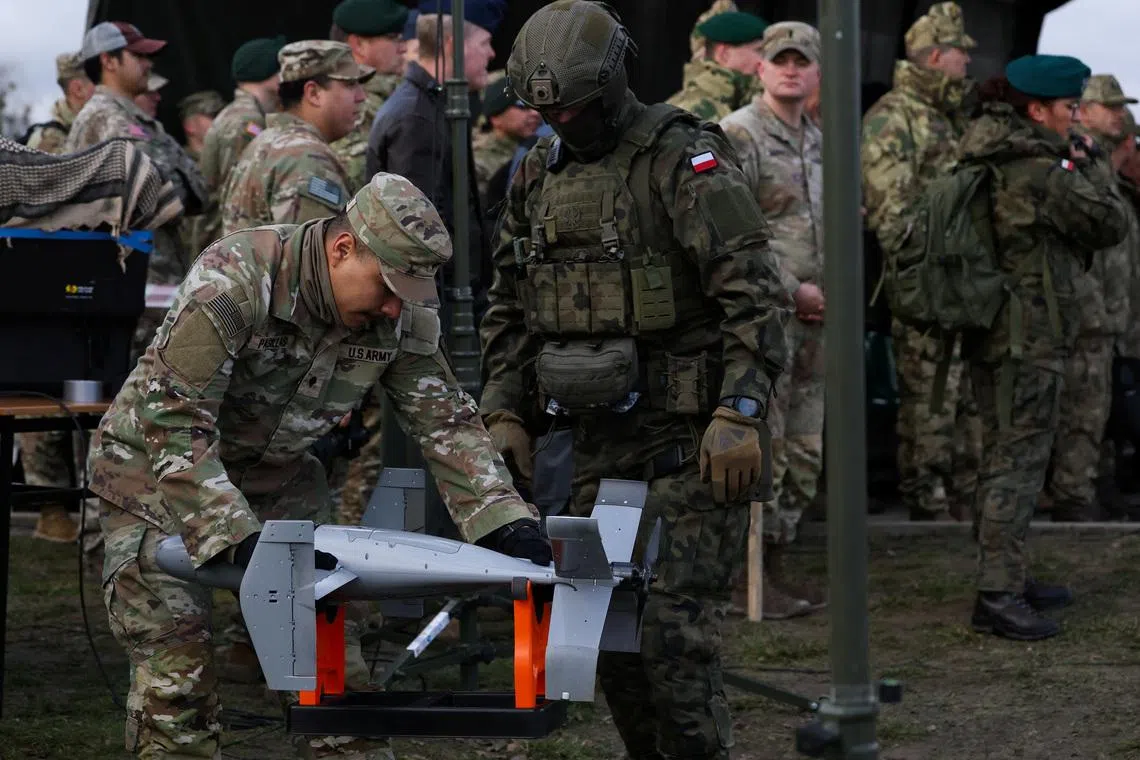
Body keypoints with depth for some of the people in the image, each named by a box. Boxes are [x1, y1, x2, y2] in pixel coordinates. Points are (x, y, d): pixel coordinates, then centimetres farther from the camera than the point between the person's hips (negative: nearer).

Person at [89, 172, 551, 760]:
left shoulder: (403, 316, -12)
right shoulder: (235, 281, -31)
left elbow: (445, 420, -5)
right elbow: (173, 420, -33)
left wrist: (505, 521, -19)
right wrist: (235, 538, -40)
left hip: (274, 477, 5)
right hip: (156, 468, -5)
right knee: (176, 671, -11)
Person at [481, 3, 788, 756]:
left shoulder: (685, 159, -10)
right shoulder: (538, 177, 12)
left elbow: (754, 293, -16)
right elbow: (510, 306, 19)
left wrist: (740, 414, -22)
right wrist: (504, 412, 10)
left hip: (688, 440, -7)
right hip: (597, 440, 7)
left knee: (674, 629, -11)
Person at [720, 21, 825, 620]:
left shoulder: (818, 142, 16)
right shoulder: (737, 135, -9)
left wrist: (831, 289, 10)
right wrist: (792, 290, -14)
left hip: (811, 321, 8)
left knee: (803, 453, 11)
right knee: (763, 451, -7)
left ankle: (776, 564, 20)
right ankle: (753, 577, -1)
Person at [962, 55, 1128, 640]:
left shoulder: (986, 162, 10)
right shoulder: (1045, 171, -18)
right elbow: (1111, 227, -9)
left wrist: (1073, 169, 11)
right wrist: (1082, 170, 5)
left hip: (992, 332, 10)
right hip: (1030, 337, -10)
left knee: (1004, 456, 18)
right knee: (1019, 461, -7)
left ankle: (1005, 578, 28)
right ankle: (997, 595, -8)